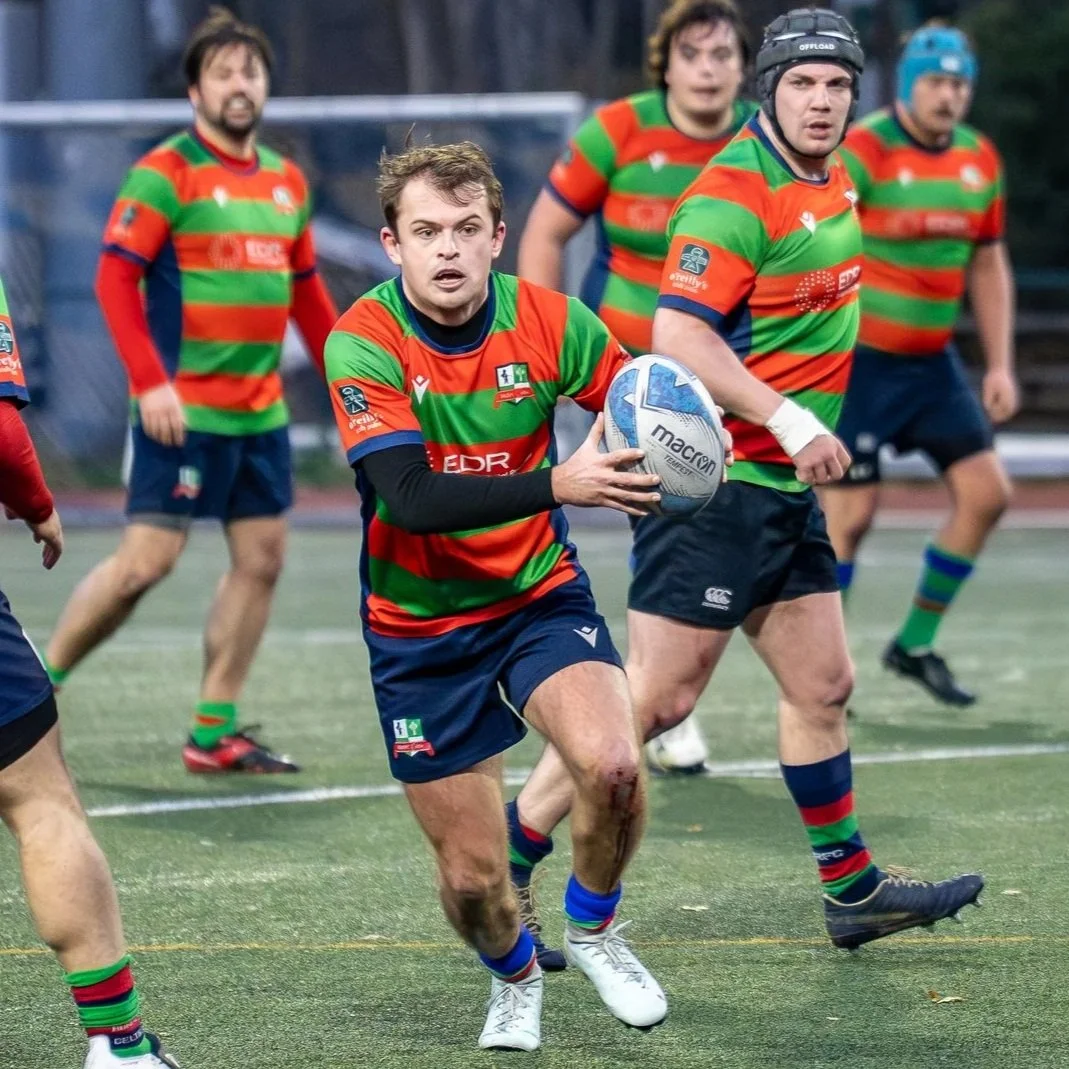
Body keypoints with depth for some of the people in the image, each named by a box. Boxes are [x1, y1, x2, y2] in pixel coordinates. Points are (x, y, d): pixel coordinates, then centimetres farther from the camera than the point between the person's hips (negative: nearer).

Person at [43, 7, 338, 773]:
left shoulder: (287, 182, 13)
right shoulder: (166, 174, -8)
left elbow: (307, 292, 21)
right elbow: (116, 278, -12)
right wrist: (151, 383, -19)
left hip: (261, 410, 7)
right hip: (185, 408, -7)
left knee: (261, 558, 5)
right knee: (147, 560, -9)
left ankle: (214, 734, 12)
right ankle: (38, 685, 8)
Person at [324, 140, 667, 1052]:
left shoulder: (549, 322, -12)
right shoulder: (364, 343, -19)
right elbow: (409, 497, -30)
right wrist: (555, 484, -42)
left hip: (540, 595, 1)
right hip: (420, 627, -1)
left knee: (611, 765, -26)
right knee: (472, 875, 3)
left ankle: (593, 926, 6)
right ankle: (515, 977, 40)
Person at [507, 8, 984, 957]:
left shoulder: (832, 187, 13)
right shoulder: (734, 194, -17)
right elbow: (680, 335, -25)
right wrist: (791, 423, -28)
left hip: (783, 488, 9)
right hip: (714, 484, -9)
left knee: (822, 686, 14)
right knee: (656, 700, -8)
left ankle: (854, 891, 25)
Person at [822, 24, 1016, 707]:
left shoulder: (981, 160, 5)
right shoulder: (863, 153, -16)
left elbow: (988, 267, 15)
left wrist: (1000, 366, 10)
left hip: (931, 361, 7)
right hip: (858, 360, -7)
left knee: (987, 493, 3)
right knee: (851, 512, -8)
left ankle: (916, 644, 17)